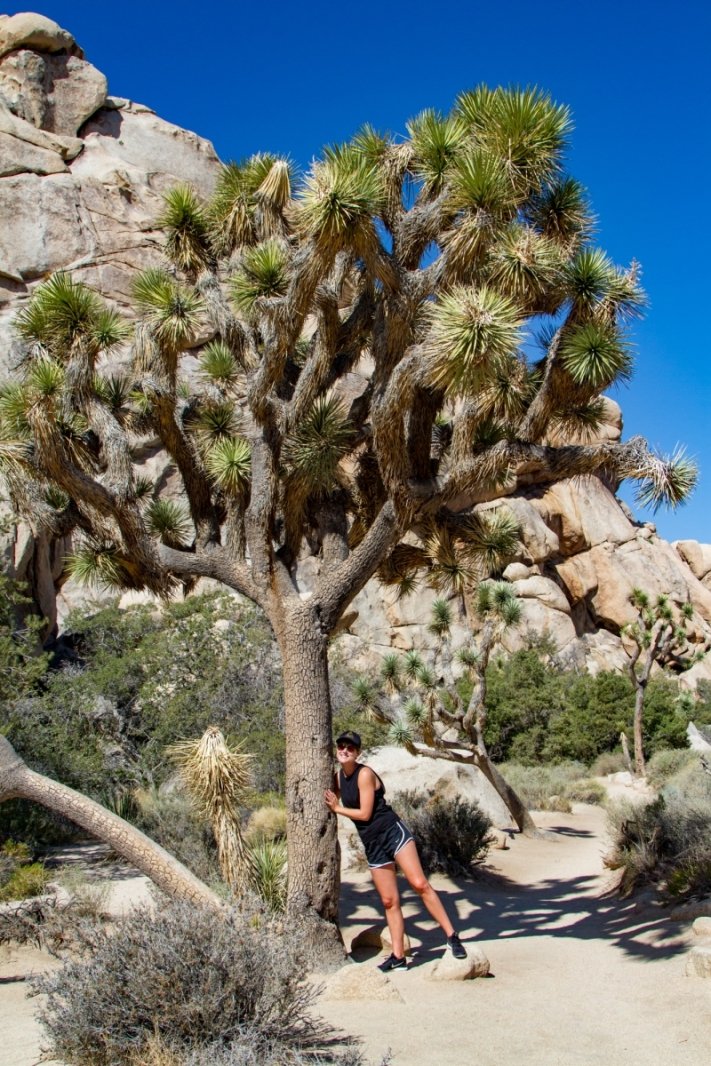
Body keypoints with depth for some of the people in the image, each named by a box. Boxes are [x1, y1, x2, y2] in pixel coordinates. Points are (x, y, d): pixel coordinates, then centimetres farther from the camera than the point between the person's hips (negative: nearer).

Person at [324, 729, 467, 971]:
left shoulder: (364, 774, -12)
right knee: (389, 901, 7)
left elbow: (364, 813, -13)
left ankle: (451, 936, -11)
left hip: (392, 832, -7)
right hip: (372, 844, 7)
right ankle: (398, 956, 12)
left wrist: (337, 808, -4)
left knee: (420, 884, -17)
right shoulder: (339, 776, 9)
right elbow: (336, 803, 28)